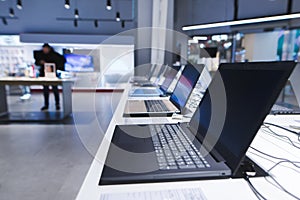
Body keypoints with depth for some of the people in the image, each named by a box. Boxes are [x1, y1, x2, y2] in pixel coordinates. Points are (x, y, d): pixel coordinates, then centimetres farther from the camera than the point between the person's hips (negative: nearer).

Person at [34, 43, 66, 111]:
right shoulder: (40, 54, 5)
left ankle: (57, 104, 11)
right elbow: (36, 62, 11)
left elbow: (63, 59, -4)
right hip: (44, 74, 4)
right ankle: (46, 105, 17)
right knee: (45, 89, 7)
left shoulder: (54, 54, -5)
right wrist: (40, 62, -11)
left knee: (55, 89, -2)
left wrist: (58, 67, -10)